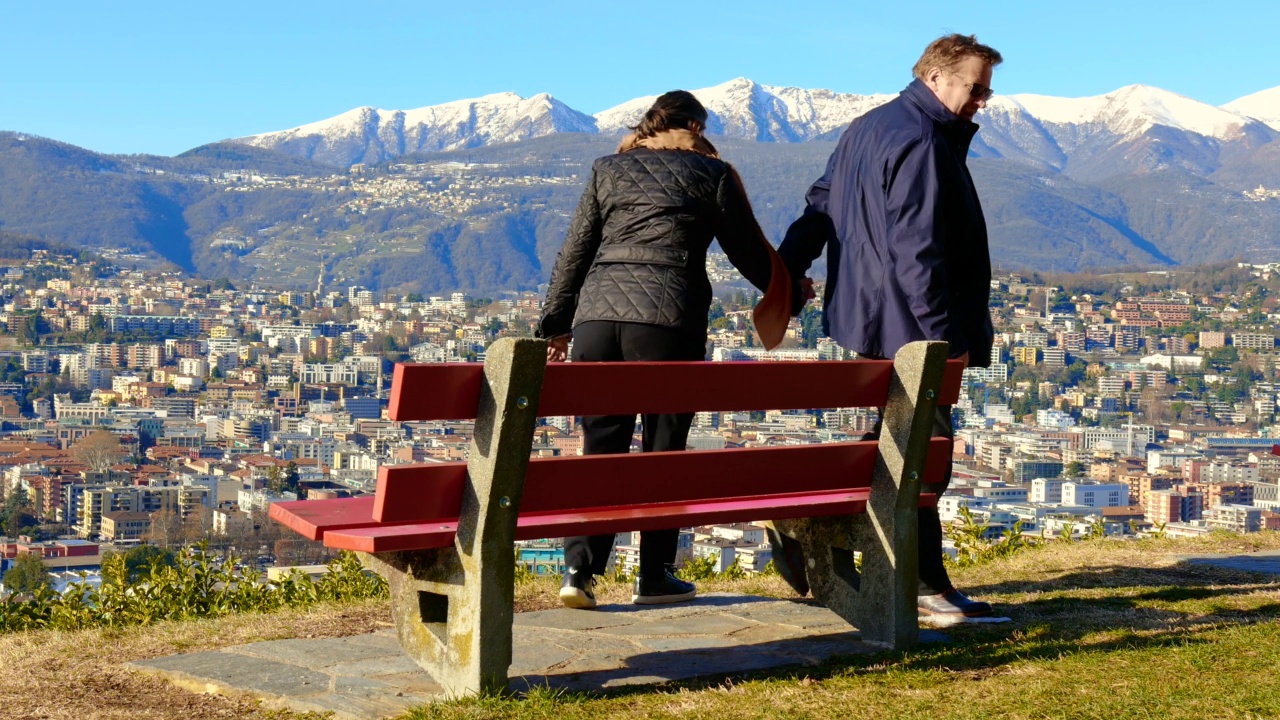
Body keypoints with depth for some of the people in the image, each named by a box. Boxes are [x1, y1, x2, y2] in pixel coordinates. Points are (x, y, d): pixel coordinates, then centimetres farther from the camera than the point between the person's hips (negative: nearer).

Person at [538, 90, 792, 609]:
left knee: (600, 446, 7)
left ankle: (579, 570, -1)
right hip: (667, 318, -3)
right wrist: (786, 290, 33)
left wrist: (556, 324, 20)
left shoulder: (608, 170, 18)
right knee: (664, 448, 6)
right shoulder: (711, 173, 10)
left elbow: (574, 252, 16)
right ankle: (654, 576, 10)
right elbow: (747, 250, 15)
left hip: (596, 313, 3)